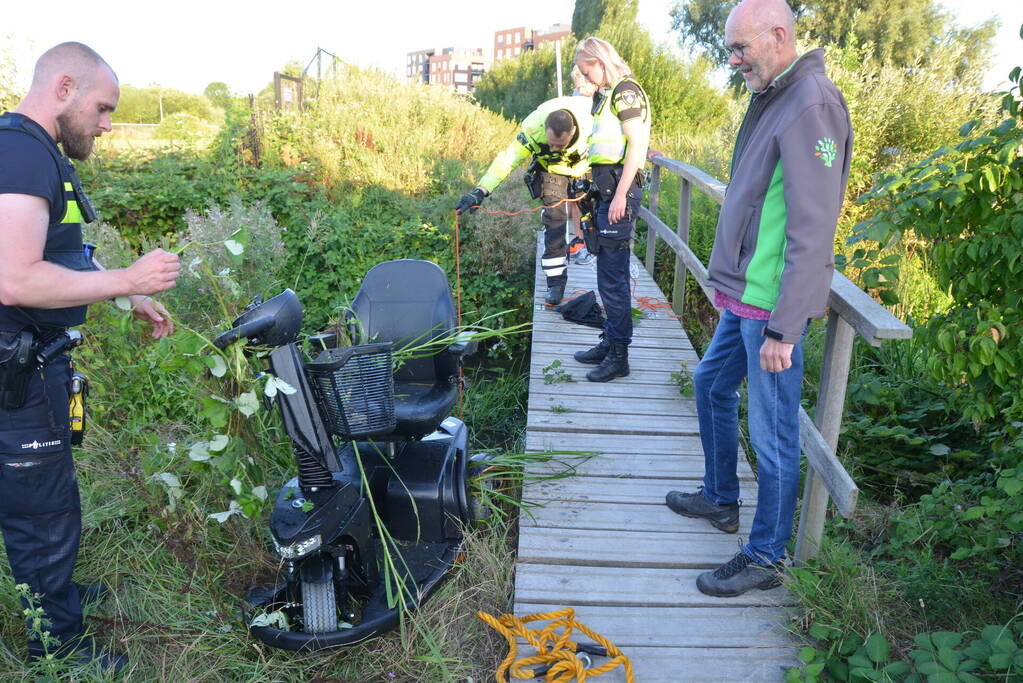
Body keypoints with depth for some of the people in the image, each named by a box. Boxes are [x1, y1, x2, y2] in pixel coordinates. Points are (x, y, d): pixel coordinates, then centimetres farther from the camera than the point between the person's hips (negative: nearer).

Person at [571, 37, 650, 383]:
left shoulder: (625, 90, -8)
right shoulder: (606, 93, 20)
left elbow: (636, 144, -15)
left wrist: (620, 194, -20)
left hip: (620, 187, -10)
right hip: (608, 186, 10)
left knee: (612, 273, -8)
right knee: (609, 270, 14)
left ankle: (618, 355, -1)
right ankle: (610, 342, 24)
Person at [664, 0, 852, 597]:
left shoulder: (810, 106, -19)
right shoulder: (772, 98, 12)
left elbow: (813, 232, -24)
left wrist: (783, 329, -23)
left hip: (772, 306, -10)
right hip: (742, 296, 10)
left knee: (773, 432, 1)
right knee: (712, 384, 23)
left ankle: (766, 558, 19)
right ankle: (721, 499, 42)